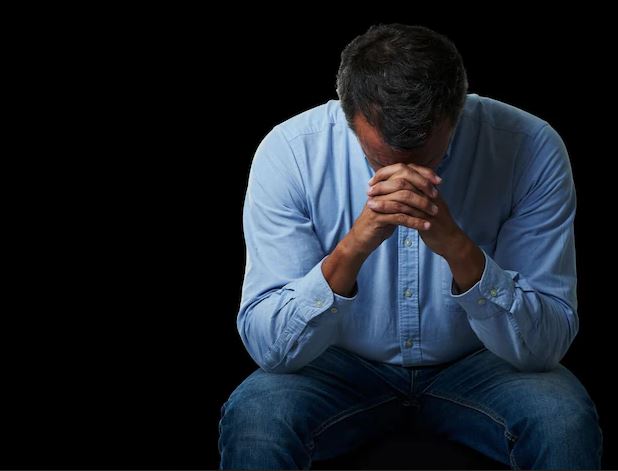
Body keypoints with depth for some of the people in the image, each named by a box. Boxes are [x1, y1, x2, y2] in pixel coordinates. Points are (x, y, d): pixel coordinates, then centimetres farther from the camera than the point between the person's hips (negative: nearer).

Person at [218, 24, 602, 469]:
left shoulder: (531, 148, -23)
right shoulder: (290, 152, -22)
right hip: (344, 365, -1)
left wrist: (458, 247, -40)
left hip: (476, 365, 2)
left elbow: (546, 344, -23)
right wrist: (353, 247, -40)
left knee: (564, 419, -29)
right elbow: (266, 344, -23)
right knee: (253, 417, -31)